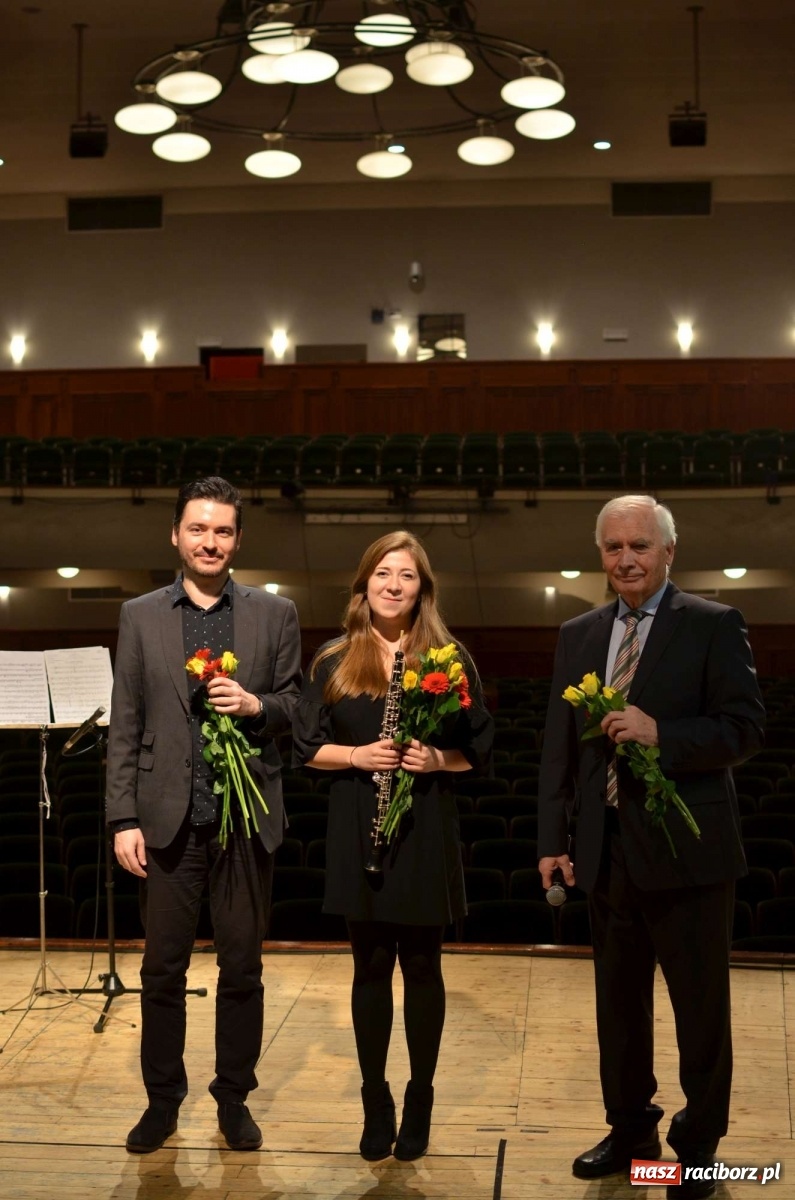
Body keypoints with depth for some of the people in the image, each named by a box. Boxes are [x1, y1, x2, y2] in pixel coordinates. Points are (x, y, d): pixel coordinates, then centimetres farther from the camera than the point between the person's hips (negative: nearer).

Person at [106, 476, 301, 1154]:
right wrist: (124, 819, -3)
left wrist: (257, 705, -15)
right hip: (170, 818, 0)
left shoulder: (275, 615, 4)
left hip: (248, 817, 0)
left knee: (242, 968, 9)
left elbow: (297, 708, 6)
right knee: (163, 969, 8)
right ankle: (162, 1100, 23)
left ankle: (234, 1098, 24)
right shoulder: (140, 616, 5)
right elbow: (125, 727, 2)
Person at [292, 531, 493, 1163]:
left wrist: (437, 759, -16)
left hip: (426, 830, -1)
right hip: (358, 831, 1)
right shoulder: (333, 662, 3)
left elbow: (480, 752, 3)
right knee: (372, 967, 8)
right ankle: (376, 1101, 21)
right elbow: (308, 748, 3)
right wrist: (357, 755, -15)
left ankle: (420, 1100, 21)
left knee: (422, 967, 7)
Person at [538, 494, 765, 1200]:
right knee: (618, 1002, 16)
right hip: (607, 850, 5)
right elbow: (560, 745, 10)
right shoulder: (578, 635, 10)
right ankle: (631, 1130, 32)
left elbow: (746, 729, -11)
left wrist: (660, 734, -24)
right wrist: (553, 839, 5)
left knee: (701, 1007, 7)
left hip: (687, 848, -5)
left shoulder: (714, 626, -5)